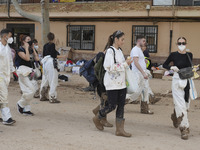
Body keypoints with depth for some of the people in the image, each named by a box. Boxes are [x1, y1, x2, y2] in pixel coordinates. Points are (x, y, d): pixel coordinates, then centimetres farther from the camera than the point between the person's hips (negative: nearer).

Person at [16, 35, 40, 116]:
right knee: (31, 90, -15)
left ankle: (26, 110, 14)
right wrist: (27, 48, -13)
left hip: (30, 72, 8)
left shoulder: (31, 50, 15)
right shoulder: (20, 50, -7)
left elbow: (37, 58, 5)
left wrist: (33, 48, 6)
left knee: (28, 91, 8)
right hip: (23, 72, -8)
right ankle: (20, 104, 4)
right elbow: (27, 58, -22)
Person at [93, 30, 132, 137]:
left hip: (121, 83, 8)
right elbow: (110, 67, -22)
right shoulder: (110, 51, -13)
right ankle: (97, 118, 23)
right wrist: (125, 64, -20)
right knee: (112, 106, -3)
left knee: (121, 105, 4)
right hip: (112, 83, -8)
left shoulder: (119, 51, 14)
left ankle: (119, 129, 7)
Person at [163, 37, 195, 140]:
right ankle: (184, 129, -5)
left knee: (186, 105, 11)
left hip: (187, 81, 4)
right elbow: (165, 65, 8)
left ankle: (175, 116, 43)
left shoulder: (189, 55, 6)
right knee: (180, 105, -9)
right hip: (177, 80, -4)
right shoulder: (174, 55, -3)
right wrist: (171, 67, -9)